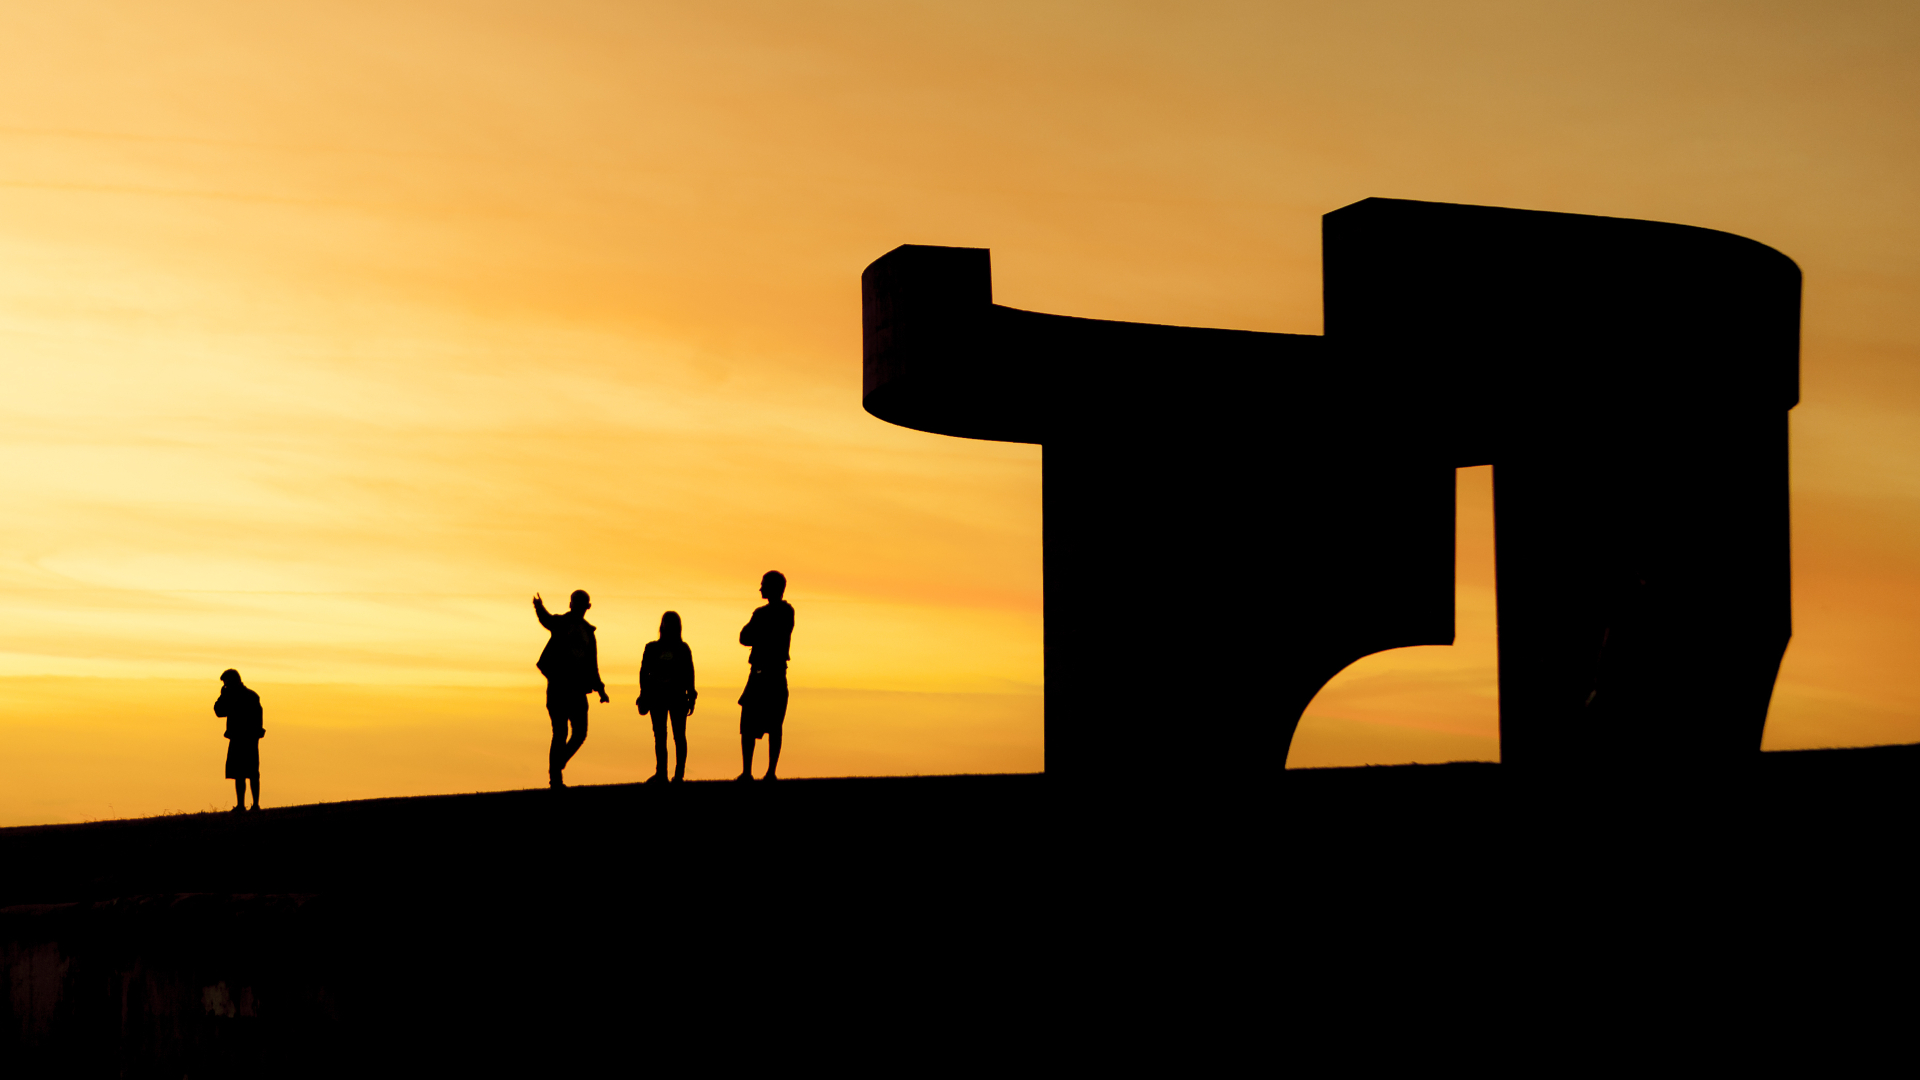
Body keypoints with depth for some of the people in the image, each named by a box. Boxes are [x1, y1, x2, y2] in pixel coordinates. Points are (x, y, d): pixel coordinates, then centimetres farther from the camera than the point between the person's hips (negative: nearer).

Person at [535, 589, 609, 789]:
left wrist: (599, 688, 10)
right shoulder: (561, 623, -1)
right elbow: (547, 620, -27)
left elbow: (592, 663, 19)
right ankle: (555, 779, 0)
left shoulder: (588, 631, 15)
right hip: (558, 685, -5)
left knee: (580, 733, 2)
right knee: (560, 733, -7)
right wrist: (540, 608, -50)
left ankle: (557, 767, 21)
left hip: (577, 689, 5)